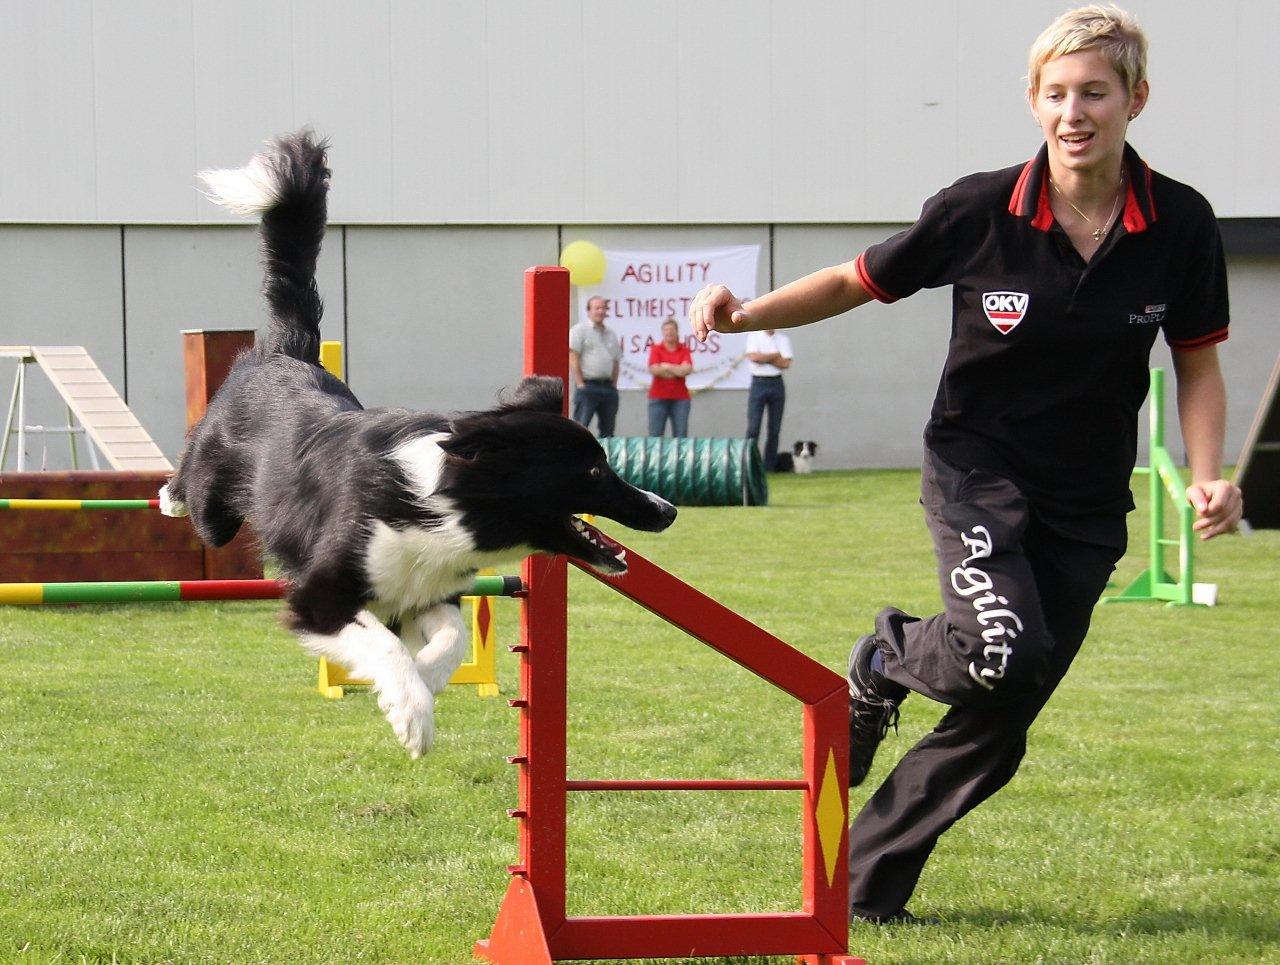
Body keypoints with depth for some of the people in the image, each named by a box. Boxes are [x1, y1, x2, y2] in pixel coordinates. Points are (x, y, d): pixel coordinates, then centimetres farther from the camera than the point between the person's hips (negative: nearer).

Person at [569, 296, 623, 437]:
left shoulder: (612, 334, 18)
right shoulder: (579, 330, 0)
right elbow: (573, 359, -7)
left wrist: (613, 385, 10)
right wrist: (580, 384, -13)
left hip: (608, 387, 6)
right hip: (587, 386, -6)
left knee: (607, 430, 7)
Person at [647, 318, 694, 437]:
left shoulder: (684, 350, 8)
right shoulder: (656, 349, 5)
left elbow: (687, 369, -8)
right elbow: (654, 369, -10)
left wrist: (666, 366, -8)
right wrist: (677, 370, -8)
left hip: (679, 397, 1)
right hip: (659, 396, -1)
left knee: (680, 434, -1)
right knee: (655, 433, -4)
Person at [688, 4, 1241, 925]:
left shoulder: (1181, 225, -7)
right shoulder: (980, 211, -12)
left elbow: (1198, 363, 5)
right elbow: (858, 281, 1)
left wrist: (1208, 476, -10)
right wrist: (746, 315, -13)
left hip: (1088, 502, 3)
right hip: (978, 468, -3)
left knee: (998, 727, 3)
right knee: (1003, 651, -31)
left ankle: (865, 885, 21)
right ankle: (890, 658, 4)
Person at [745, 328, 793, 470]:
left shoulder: (783, 338, 9)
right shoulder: (754, 336, 4)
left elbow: (786, 363, -3)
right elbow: (753, 357, -13)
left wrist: (764, 358, -6)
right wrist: (775, 355, -4)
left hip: (776, 383, 3)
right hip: (758, 382, -3)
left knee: (775, 428, 3)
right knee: (753, 427, -8)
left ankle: (770, 465, 8)